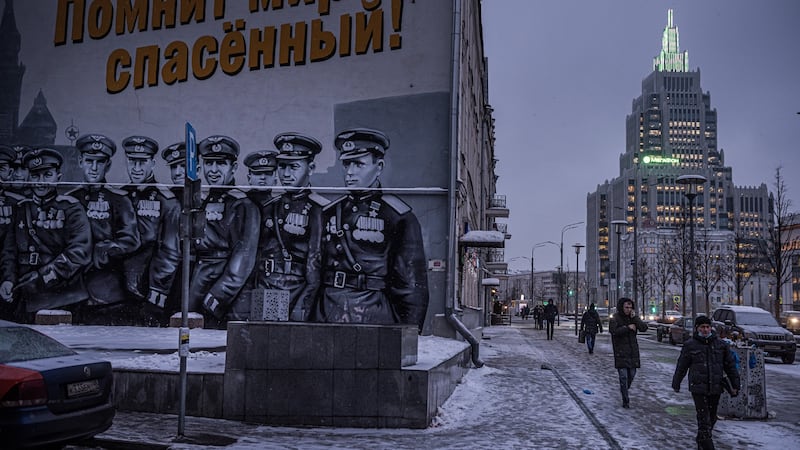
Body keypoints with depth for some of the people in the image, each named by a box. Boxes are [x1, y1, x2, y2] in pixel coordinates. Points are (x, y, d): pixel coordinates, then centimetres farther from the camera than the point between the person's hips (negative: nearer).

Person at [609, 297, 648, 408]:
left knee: (632, 374, 10)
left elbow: (644, 328, -4)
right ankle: (625, 400, -2)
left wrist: (634, 318, -15)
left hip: (632, 351, 5)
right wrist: (628, 327, -19)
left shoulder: (633, 317, 8)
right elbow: (613, 331, -24)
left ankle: (624, 390, 35)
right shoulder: (615, 318, -7)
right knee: (623, 376, -7)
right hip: (621, 352, -5)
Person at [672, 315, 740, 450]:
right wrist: (676, 384, 12)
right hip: (698, 388, -3)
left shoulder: (721, 344, 8)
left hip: (715, 388, 3)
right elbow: (681, 367, 8)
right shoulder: (690, 345, 1)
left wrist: (735, 385, 9)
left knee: (712, 417, 12)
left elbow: (730, 366, 12)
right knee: (703, 418, -9)